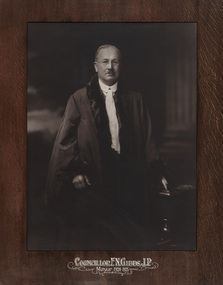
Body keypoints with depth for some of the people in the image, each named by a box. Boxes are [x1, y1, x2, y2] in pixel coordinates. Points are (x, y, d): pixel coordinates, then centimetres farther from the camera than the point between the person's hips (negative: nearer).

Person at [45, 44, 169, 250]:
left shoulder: (135, 100, 11)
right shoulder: (79, 99, 4)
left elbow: (148, 139, 8)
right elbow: (66, 138, 1)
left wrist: (157, 174, 0)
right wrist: (75, 171, -10)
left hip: (129, 178, 2)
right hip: (92, 179, -2)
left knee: (130, 239, 4)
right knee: (91, 239, 3)